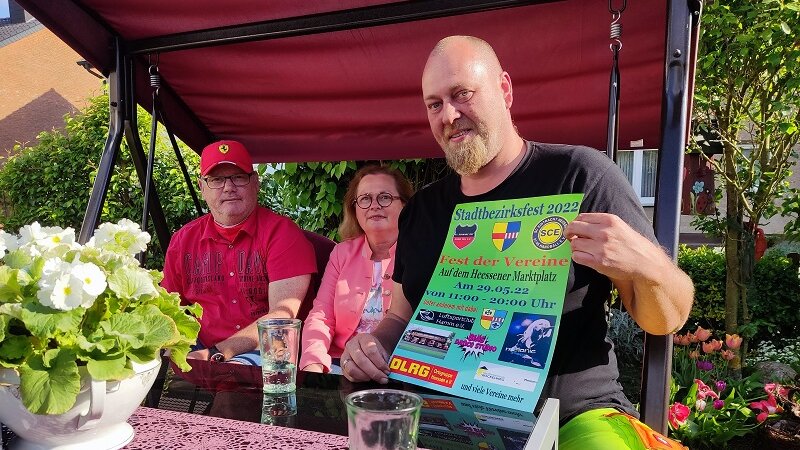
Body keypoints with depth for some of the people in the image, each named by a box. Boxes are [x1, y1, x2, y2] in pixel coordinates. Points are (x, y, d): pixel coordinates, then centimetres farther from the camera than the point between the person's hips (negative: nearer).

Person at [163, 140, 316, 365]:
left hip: (263, 354, -5)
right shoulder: (183, 240, 10)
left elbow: (283, 316, -15)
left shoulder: (282, 232, -6)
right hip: (200, 350, 6)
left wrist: (216, 354, -22)